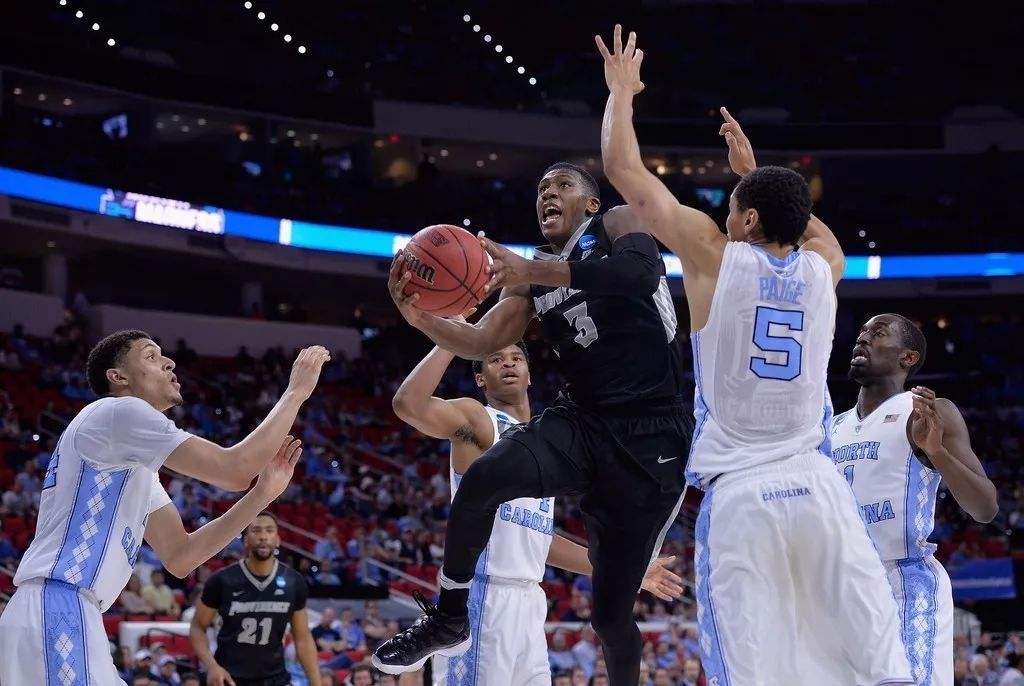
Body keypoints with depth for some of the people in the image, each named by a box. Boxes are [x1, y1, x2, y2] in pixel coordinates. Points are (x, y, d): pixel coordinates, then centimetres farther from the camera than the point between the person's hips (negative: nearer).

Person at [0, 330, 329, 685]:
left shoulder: (134, 460, 26)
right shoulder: (120, 411, -5)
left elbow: (179, 556, 19)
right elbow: (234, 470, -11)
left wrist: (263, 494, 14)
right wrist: (296, 392, 0)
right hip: (57, 612, -10)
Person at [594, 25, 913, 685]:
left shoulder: (714, 257, 1)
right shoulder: (822, 267, 10)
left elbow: (625, 169, 11)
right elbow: (809, 225, 38)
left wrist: (622, 90, 26)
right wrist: (754, 171, 45)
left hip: (737, 495, -3)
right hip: (817, 486, 3)